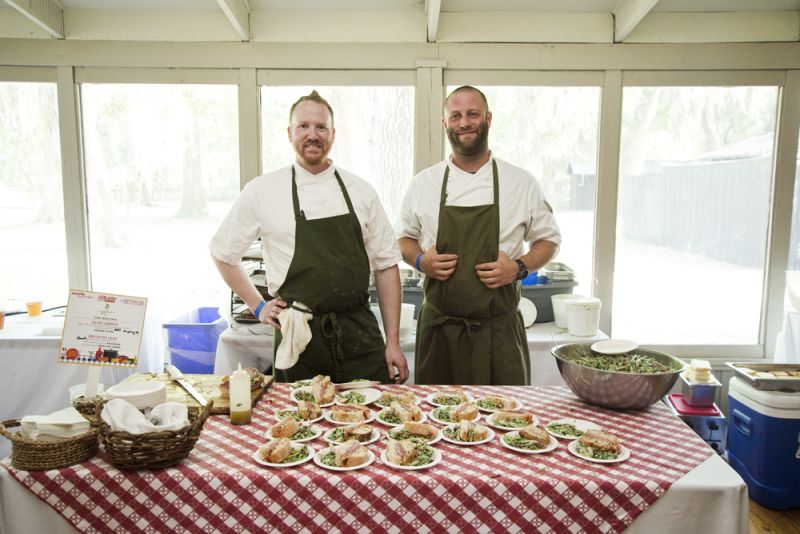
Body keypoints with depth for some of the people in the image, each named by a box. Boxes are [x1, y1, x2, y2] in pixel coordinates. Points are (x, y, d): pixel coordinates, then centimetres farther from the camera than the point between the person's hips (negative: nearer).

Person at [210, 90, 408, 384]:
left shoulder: (360, 191, 3)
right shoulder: (261, 192, -1)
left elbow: (385, 264, 5)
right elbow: (222, 252, 12)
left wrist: (393, 343, 2)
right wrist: (258, 307, 6)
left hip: (359, 335, 2)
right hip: (298, 337, -1)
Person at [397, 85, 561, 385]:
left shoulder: (522, 183, 2)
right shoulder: (423, 184, 5)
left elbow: (548, 240, 10)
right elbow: (405, 239, 15)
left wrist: (519, 268, -8)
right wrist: (420, 261, -6)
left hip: (500, 330, 0)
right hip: (439, 328, 1)